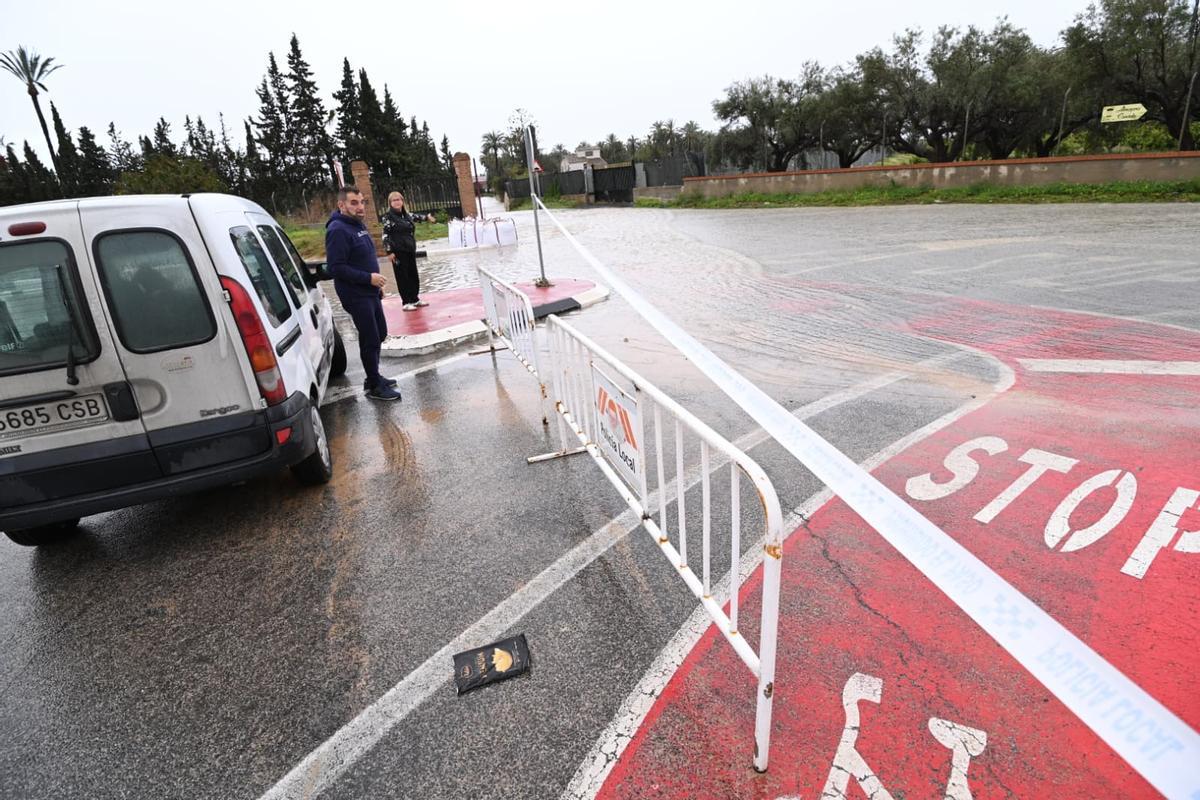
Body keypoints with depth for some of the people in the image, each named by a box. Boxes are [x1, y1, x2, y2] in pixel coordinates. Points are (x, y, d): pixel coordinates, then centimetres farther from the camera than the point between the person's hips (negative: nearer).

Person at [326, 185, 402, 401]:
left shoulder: (358, 225, 12)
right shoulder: (338, 230, -18)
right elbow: (336, 268, -23)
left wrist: (377, 283, 19)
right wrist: (369, 278, -23)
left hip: (370, 292, 9)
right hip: (356, 296, -9)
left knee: (380, 334, 16)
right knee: (370, 340, -3)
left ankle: (373, 377, 31)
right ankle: (375, 386, 9)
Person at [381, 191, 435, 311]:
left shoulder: (406, 214, 11)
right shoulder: (388, 217, -8)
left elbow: (414, 218, 34)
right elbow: (385, 235, -11)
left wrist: (426, 216, 49)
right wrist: (390, 251, -18)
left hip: (410, 250, 7)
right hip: (398, 252, -7)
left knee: (414, 275, 10)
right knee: (402, 277, -2)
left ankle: (415, 299, 22)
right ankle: (407, 302, 3)